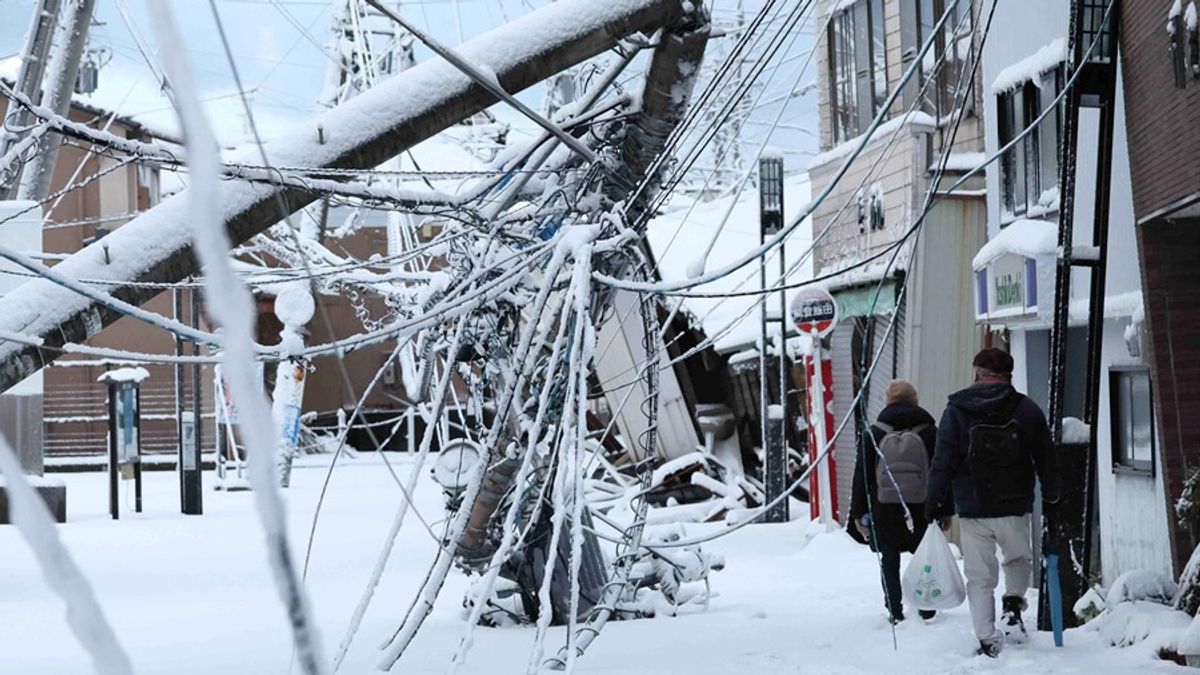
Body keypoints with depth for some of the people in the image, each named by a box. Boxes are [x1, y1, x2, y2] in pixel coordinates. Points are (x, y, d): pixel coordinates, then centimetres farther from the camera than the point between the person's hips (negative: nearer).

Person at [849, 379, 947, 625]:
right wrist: (943, 510, 7)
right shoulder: (929, 432, -2)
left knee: (889, 563, 8)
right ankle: (927, 609, 14)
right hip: (921, 510, 0)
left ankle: (895, 612, 6)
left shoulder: (875, 433, -2)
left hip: (884, 511, 0)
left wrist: (859, 512, 5)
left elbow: (862, 475, -1)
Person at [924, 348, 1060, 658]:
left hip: (972, 510, -1)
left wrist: (934, 501, 3)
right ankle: (1013, 603, 0)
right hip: (1015, 508, 1)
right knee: (1019, 560, 25)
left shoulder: (956, 411, -1)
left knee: (979, 577, 6)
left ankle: (987, 640, 0)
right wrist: (1051, 498, 19)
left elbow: (942, 461, -4)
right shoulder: (1027, 409, 3)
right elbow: (1046, 459, 8)